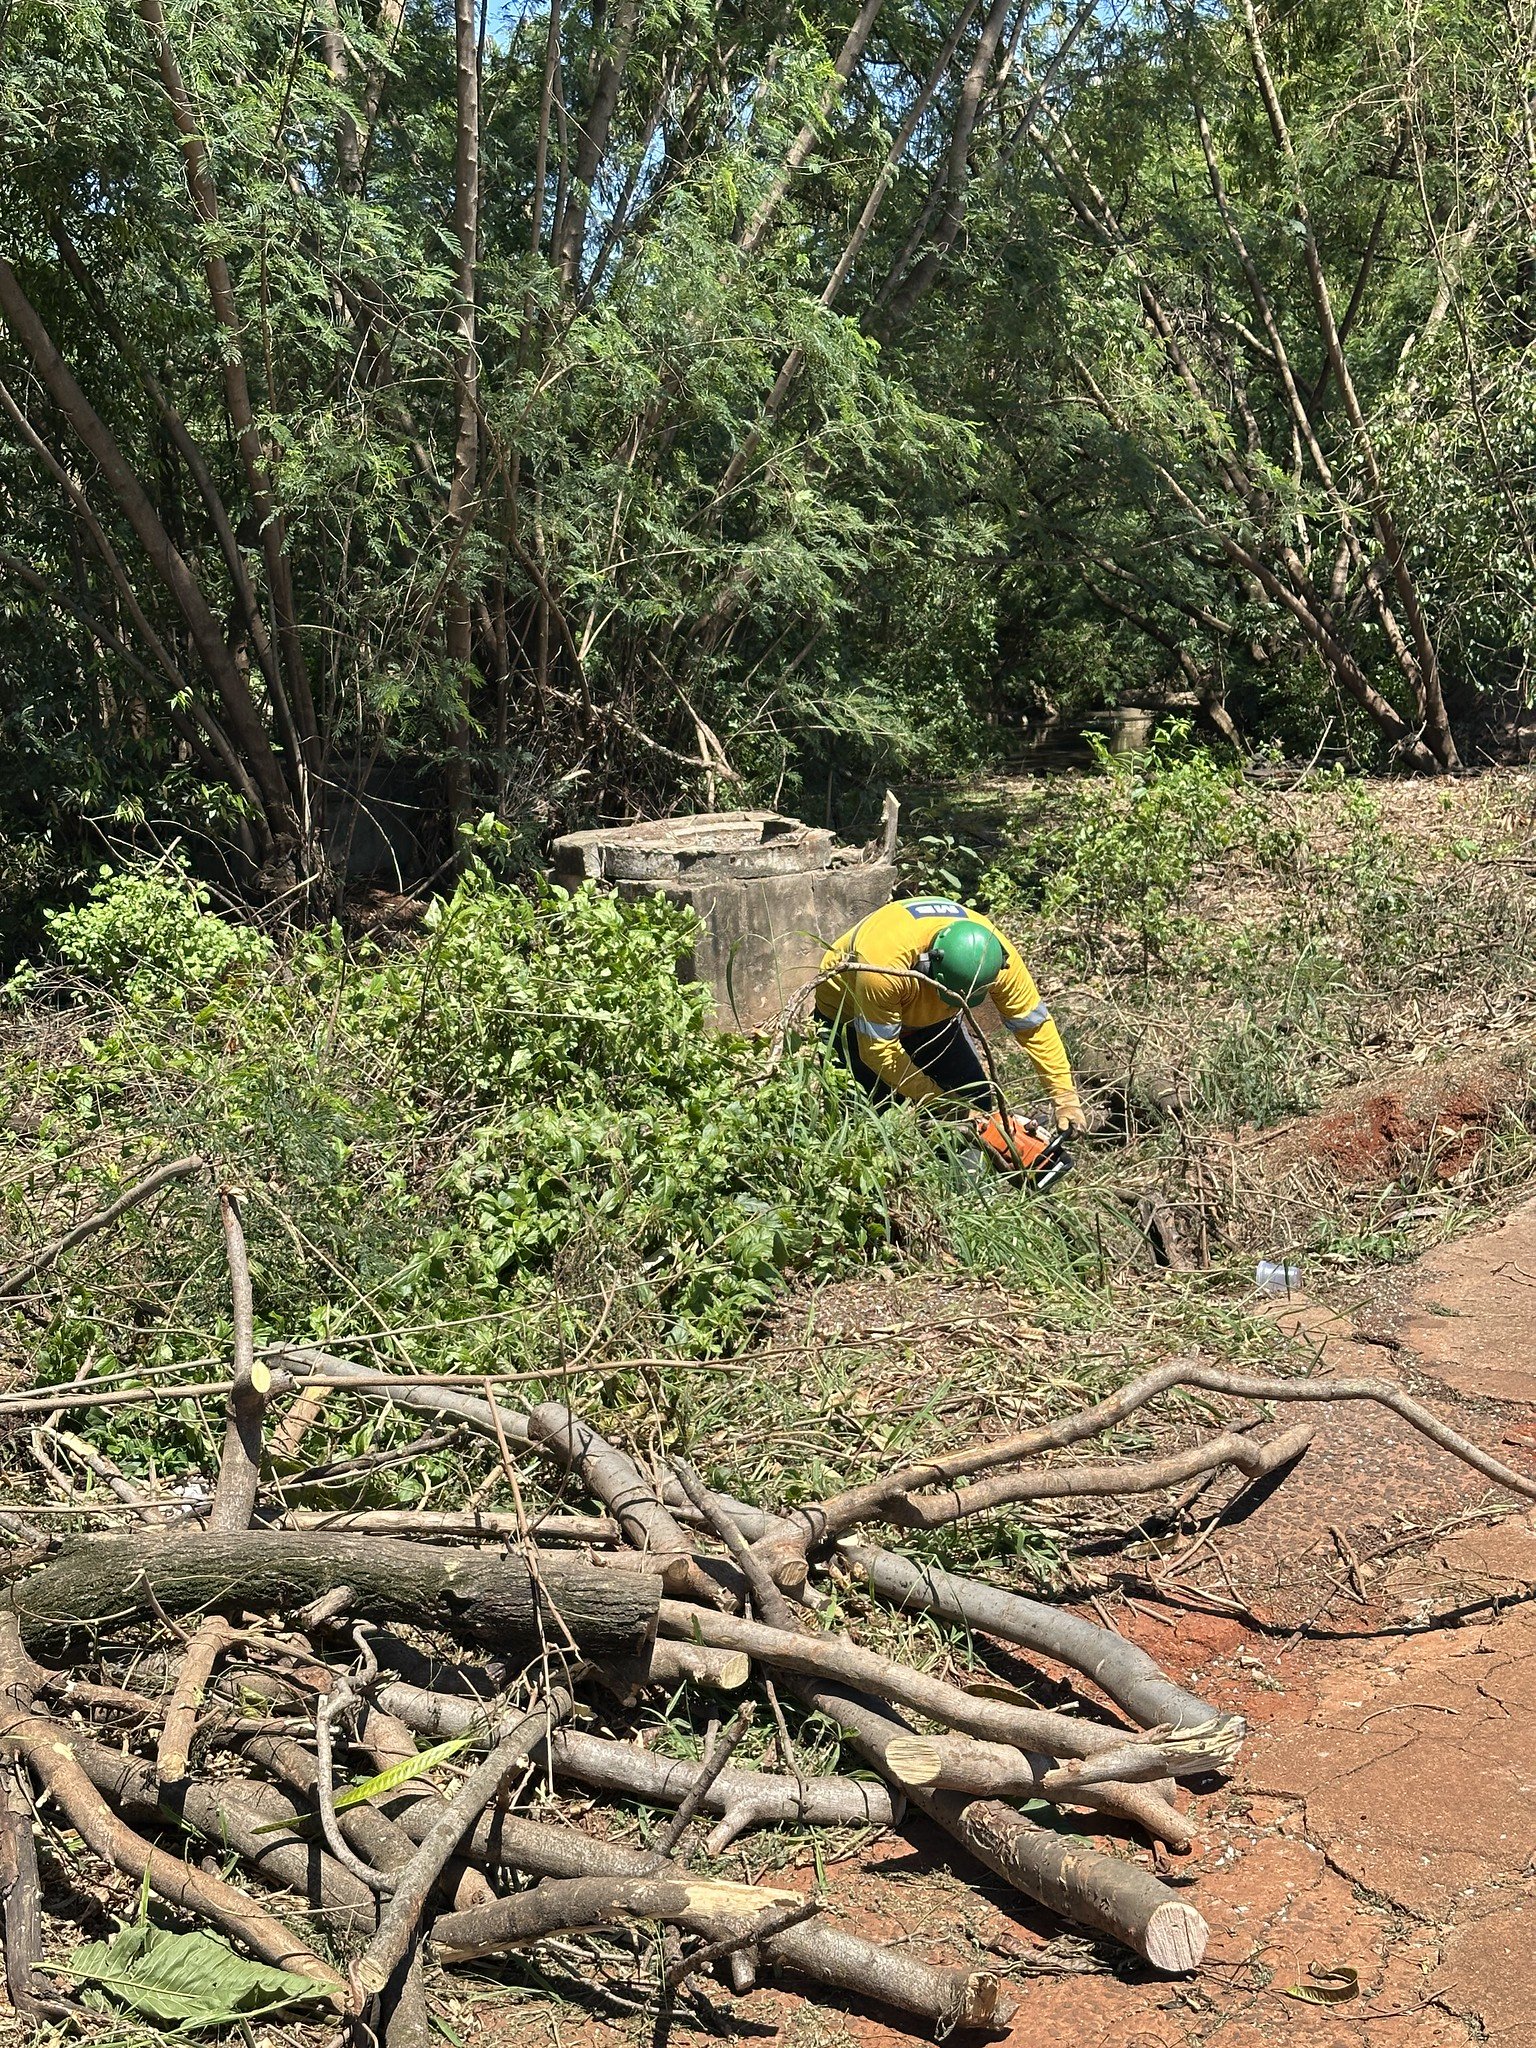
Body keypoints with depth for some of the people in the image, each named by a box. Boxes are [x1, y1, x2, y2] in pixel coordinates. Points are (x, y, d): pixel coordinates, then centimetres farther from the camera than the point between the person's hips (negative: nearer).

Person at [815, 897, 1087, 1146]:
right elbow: (879, 1049, -35)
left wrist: (1065, 1097, -22)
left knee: (977, 1099, -4)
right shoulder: (885, 961, -45)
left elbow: (1034, 1023, -20)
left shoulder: (994, 952, -30)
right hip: (851, 1015, -4)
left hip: (928, 1016, 5)